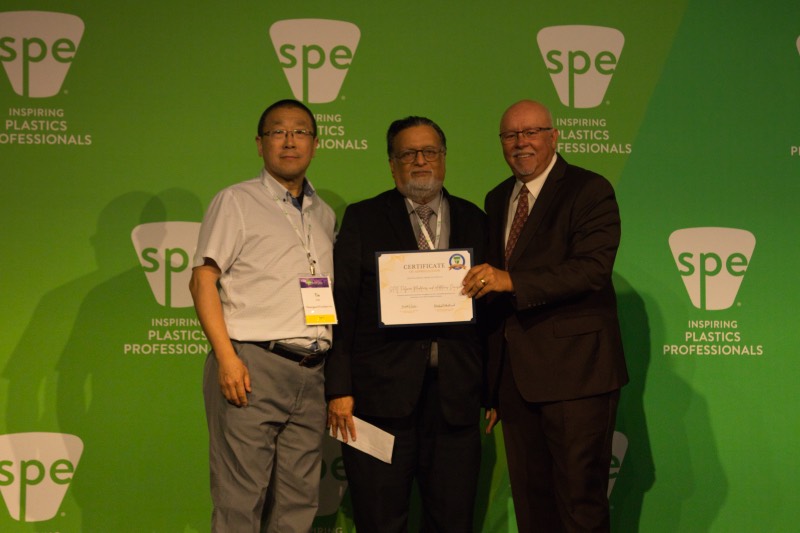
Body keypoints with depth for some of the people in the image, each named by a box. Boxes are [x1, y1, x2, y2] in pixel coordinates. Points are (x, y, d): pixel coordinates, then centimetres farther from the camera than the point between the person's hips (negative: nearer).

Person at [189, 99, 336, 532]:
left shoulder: (325, 215, 20)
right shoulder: (236, 202, 4)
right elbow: (203, 281, -4)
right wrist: (226, 357, -15)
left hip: (311, 374, 5)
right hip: (252, 366, -5)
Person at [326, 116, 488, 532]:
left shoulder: (474, 221, 12)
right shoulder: (362, 220, 6)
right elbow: (340, 307, 0)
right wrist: (339, 390, -7)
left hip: (455, 399, 2)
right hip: (381, 396, -2)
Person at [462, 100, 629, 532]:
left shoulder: (589, 191, -5)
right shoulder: (497, 200, 17)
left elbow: (593, 268, -19)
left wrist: (511, 281, -24)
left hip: (574, 371, -7)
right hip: (515, 374, 7)